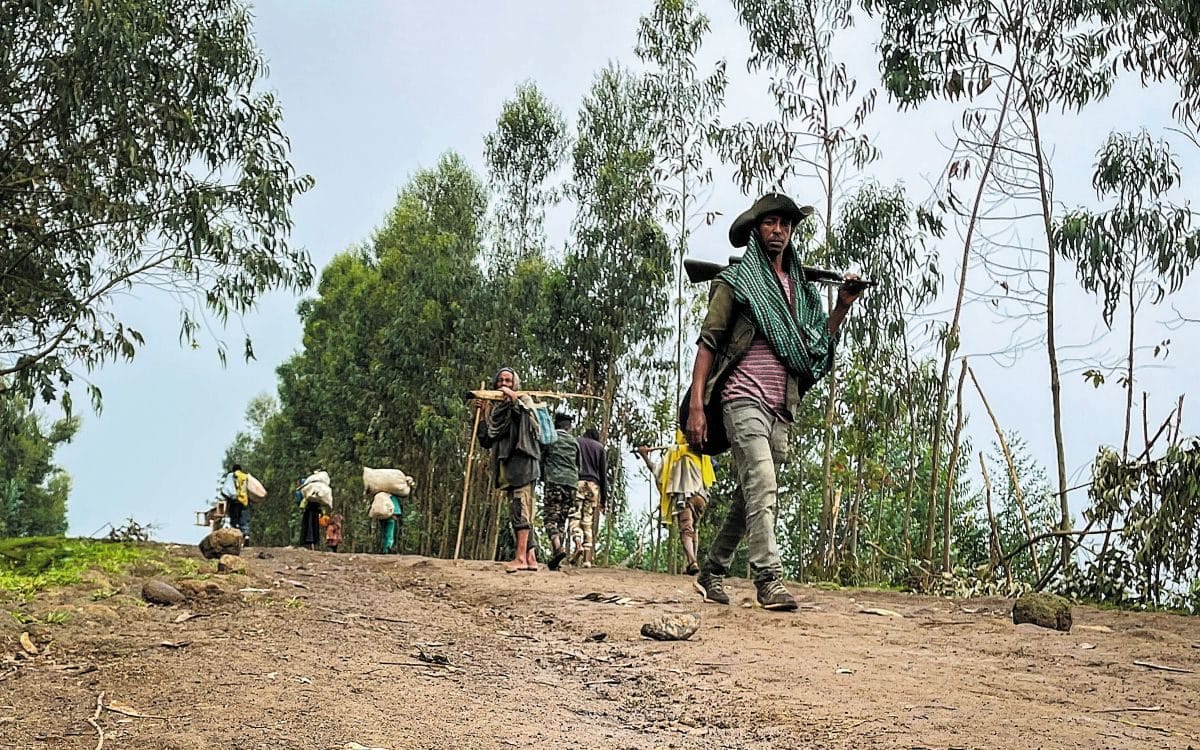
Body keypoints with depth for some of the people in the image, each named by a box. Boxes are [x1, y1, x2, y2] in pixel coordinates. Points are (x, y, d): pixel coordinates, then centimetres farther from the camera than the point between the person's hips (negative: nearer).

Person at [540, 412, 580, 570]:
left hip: (553, 482, -4)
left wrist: (542, 477, 21)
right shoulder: (574, 442, 17)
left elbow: (540, 458, 7)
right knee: (562, 521, 7)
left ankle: (558, 547, -30)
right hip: (571, 483, 4)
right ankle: (555, 557, 0)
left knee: (550, 517, -6)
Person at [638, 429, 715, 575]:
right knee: (693, 530, 18)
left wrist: (644, 455, 12)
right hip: (700, 496, 4)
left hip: (683, 495, -4)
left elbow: (656, 469, 2)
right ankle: (692, 563, 13)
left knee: (686, 530, -14)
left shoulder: (675, 451, 3)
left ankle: (692, 562, -34)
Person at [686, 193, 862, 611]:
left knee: (749, 497, 10)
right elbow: (708, 342, -2)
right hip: (745, 400, -6)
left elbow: (819, 346, 20)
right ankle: (769, 581, -19)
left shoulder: (801, 287, 18)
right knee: (761, 488, -19)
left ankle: (712, 573, 22)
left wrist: (842, 307, 6)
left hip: (781, 408, 6)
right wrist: (696, 406, -10)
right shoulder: (737, 280, 3)